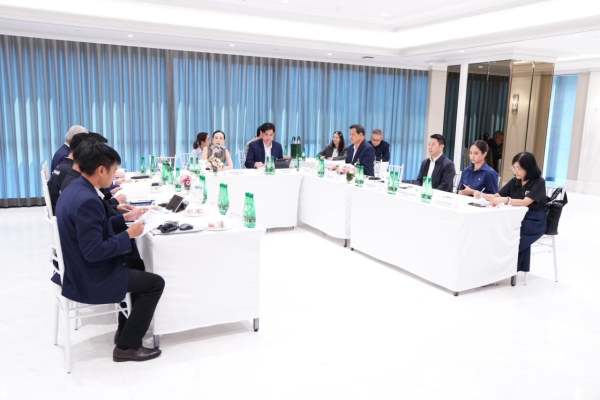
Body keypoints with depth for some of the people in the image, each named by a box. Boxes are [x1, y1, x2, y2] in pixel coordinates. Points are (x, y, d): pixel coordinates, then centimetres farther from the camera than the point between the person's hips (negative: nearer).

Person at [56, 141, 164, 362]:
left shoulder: (74, 189, 3)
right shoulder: (87, 200, -29)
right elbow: (94, 251, -29)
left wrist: (124, 218, 8)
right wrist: (128, 235, -19)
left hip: (79, 270, 10)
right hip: (90, 280, -10)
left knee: (137, 268, 26)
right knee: (155, 283, -1)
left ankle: (126, 328, 32)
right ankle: (127, 346, 7)